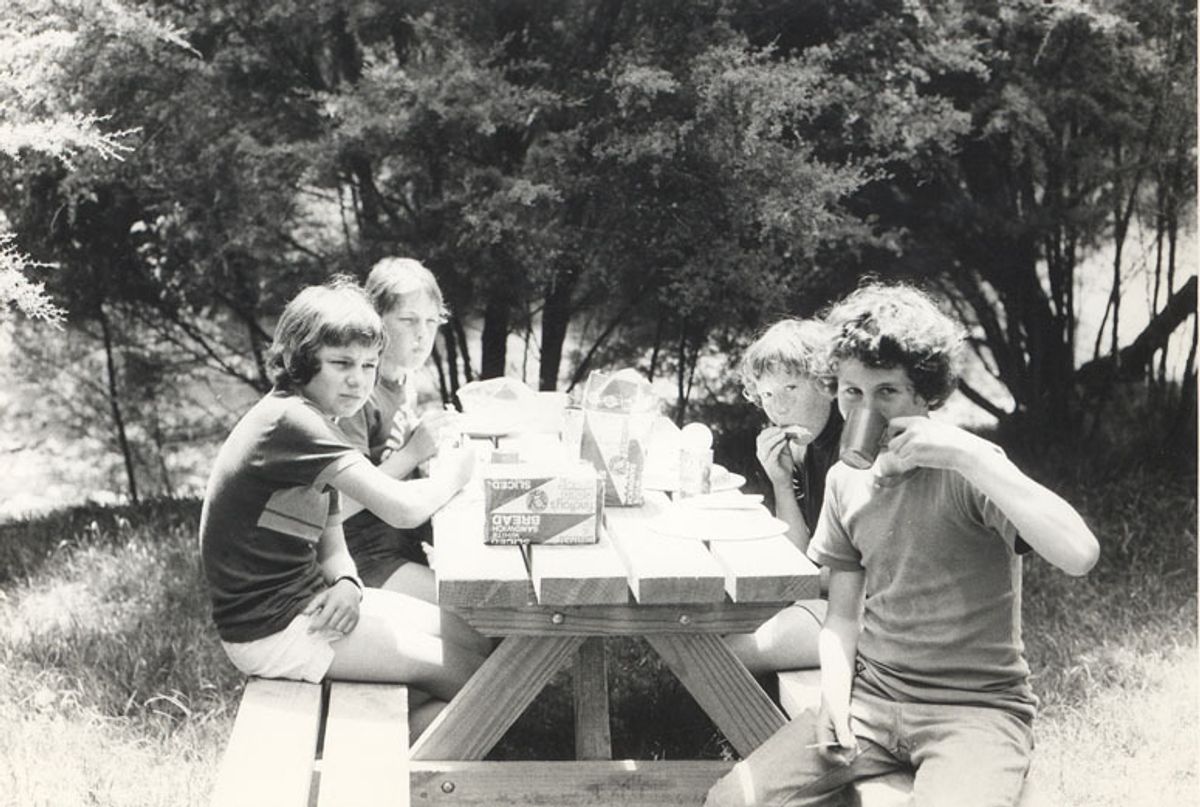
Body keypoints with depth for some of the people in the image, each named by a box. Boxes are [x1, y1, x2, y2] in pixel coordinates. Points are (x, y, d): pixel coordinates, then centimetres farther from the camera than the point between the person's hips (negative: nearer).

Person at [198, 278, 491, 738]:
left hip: (303, 598, 10)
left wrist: (346, 583, -11)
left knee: (472, 643, 11)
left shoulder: (313, 425, 12)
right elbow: (402, 508, -28)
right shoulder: (290, 421, -21)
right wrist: (451, 475, -7)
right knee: (469, 678, -5)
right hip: (269, 630, -10)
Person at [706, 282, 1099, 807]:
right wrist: (835, 703, -5)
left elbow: (1079, 555, -29)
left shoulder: (968, 471, -12)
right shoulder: (845, 479, 7)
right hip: (870, 692, 5)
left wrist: (970, 456, -32)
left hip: (975, 706, -5)